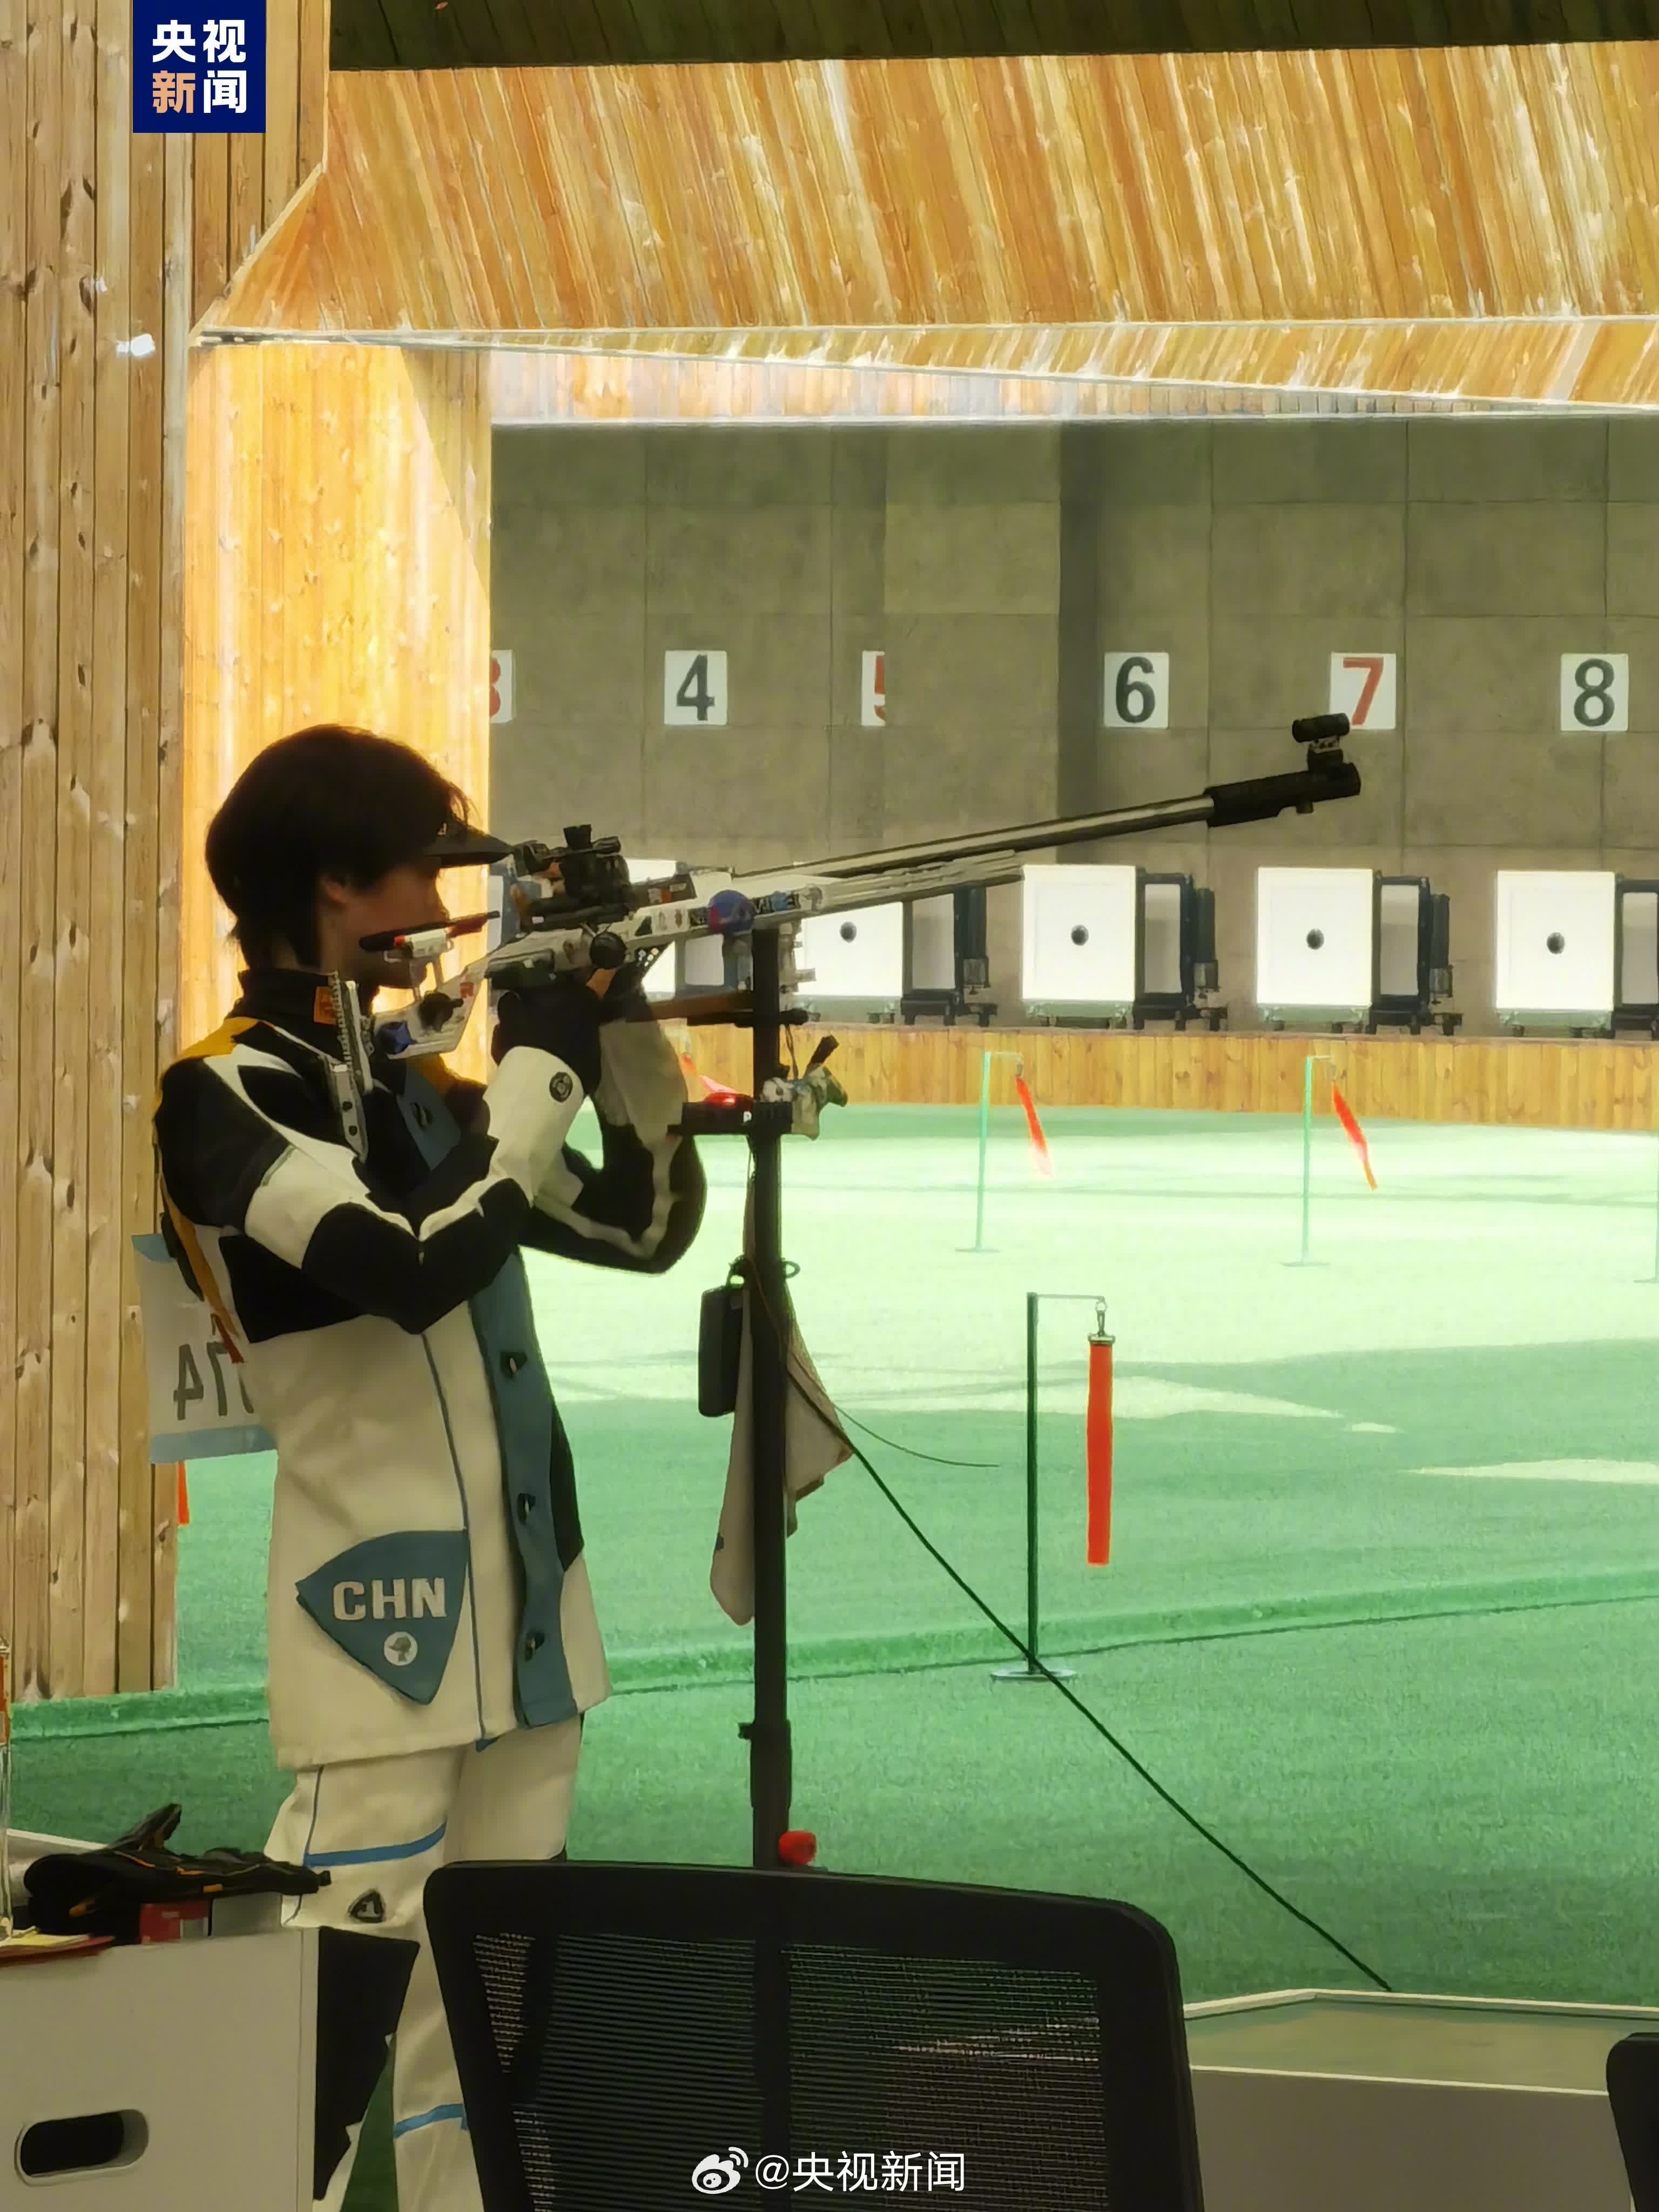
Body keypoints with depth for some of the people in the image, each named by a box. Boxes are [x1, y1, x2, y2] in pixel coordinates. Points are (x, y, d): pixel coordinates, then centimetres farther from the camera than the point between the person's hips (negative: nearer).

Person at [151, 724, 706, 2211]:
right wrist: (542, 1056, -16)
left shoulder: (420, 1088, 13)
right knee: (340, 2006, -13)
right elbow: (421, 1264, -26)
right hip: (380, 1612, -8)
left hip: (523, 1612, 8)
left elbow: (648, 1229, 19)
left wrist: (629, 1035, 4)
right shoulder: (229, 1097, -11)